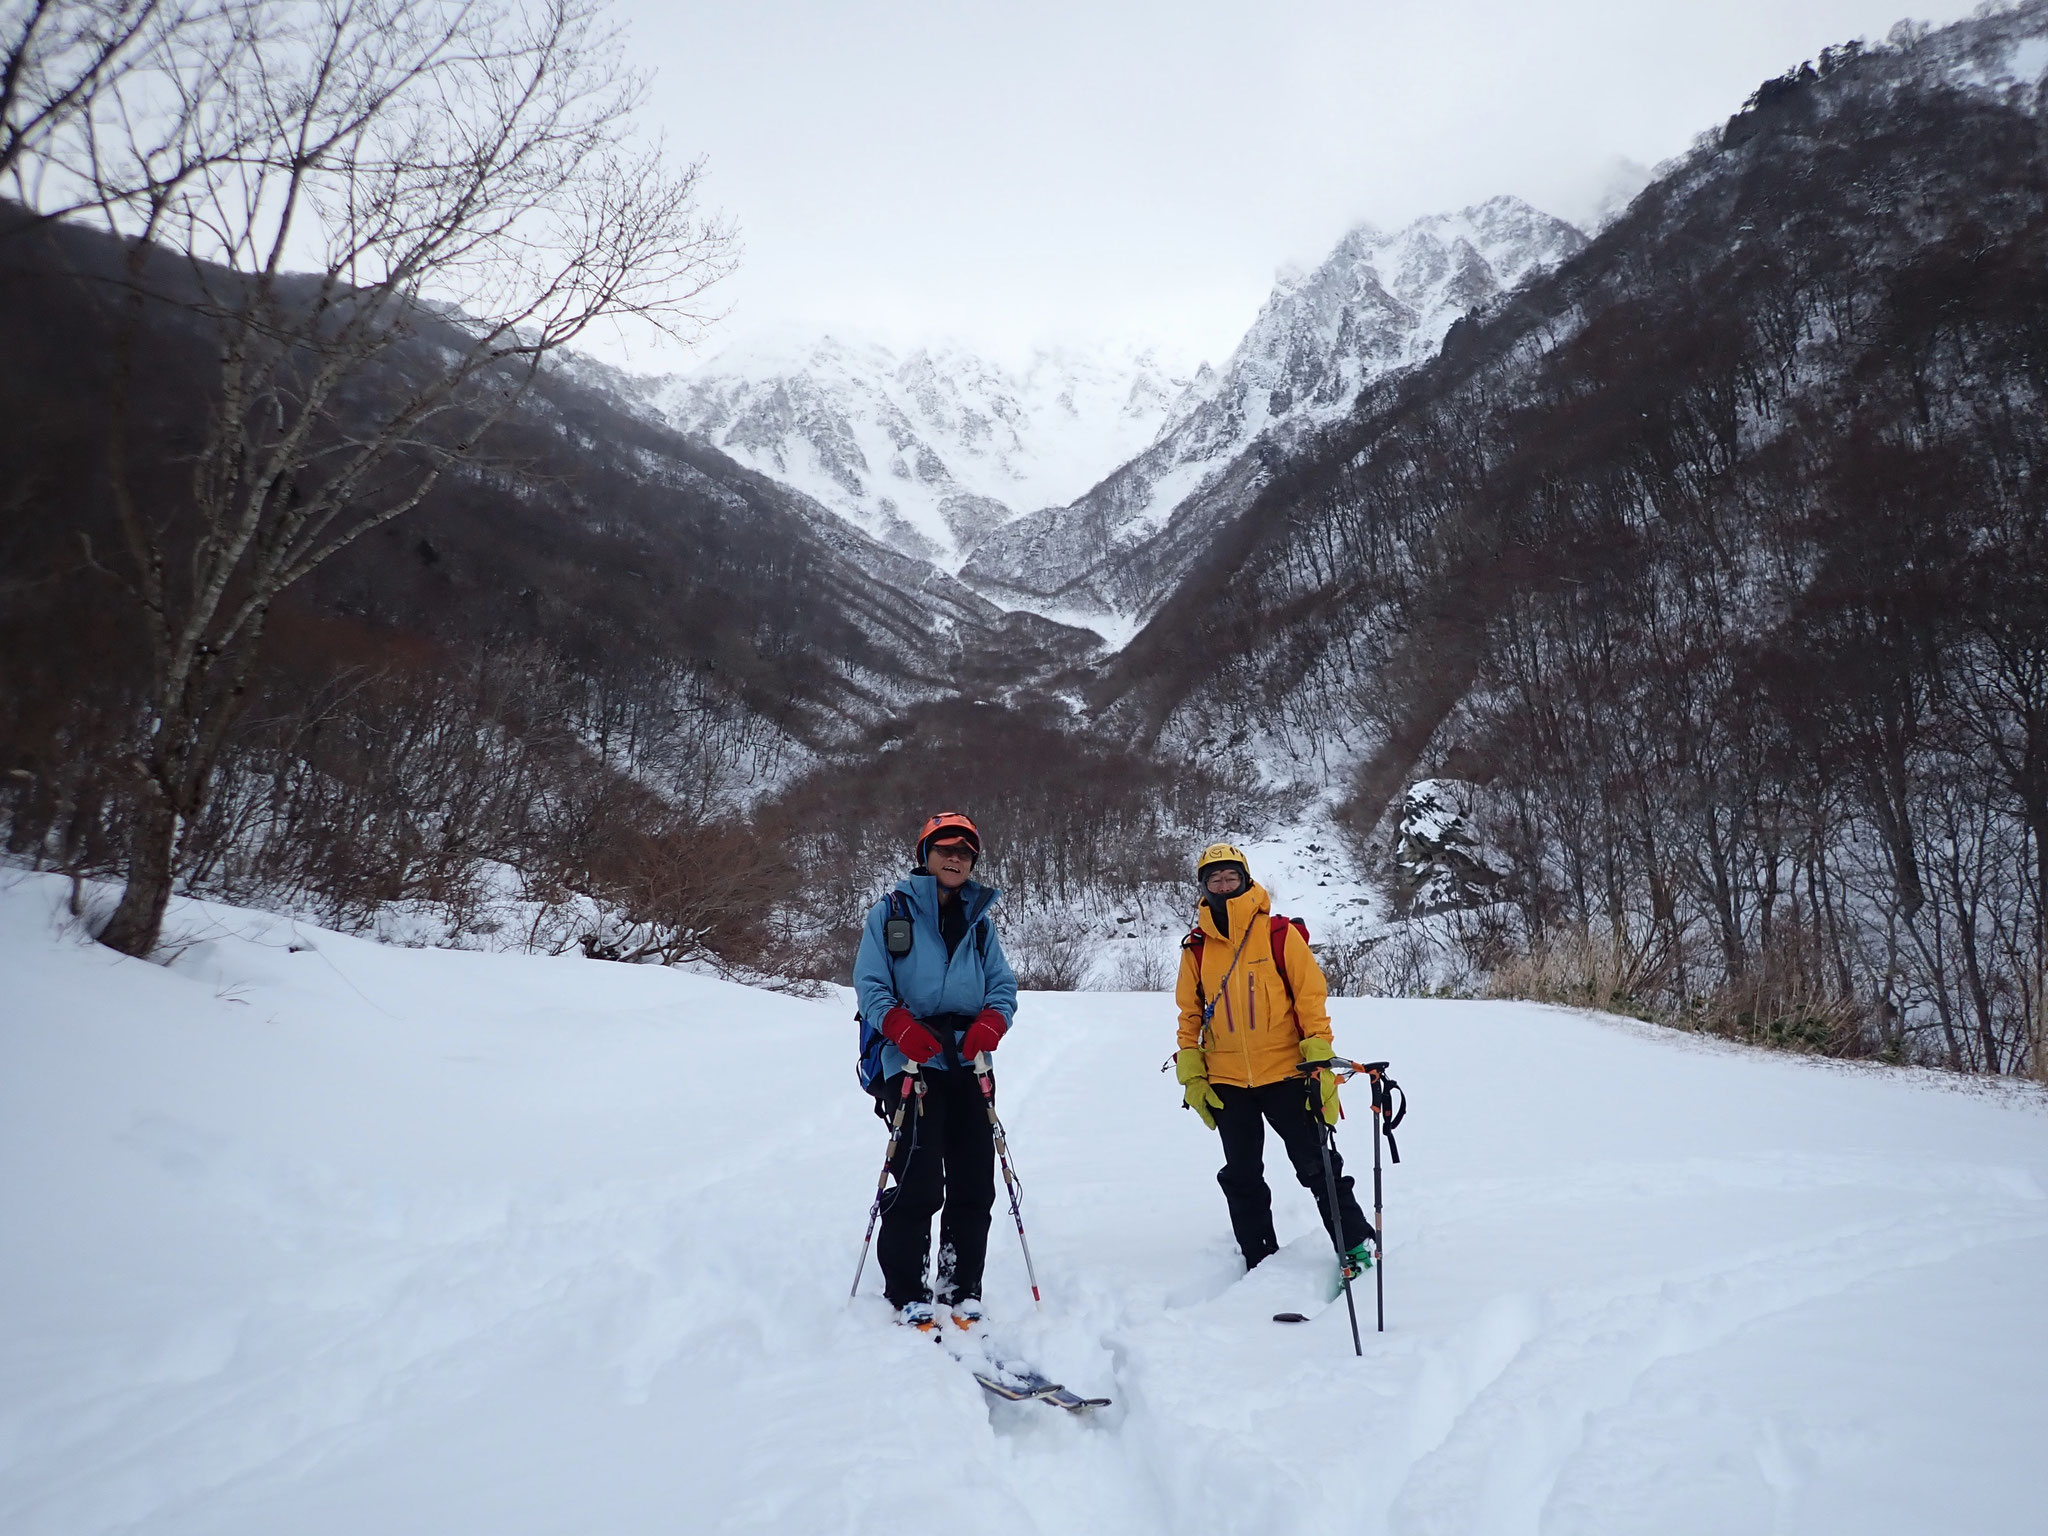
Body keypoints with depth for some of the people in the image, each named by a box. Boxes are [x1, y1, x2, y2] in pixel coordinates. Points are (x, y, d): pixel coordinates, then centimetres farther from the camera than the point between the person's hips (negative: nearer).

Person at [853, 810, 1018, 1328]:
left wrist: (991, 1023, -10)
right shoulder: (892, 912, 5)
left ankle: (961, 1292, 17)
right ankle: (907, 1295, 5)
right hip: (913, 1063, -4)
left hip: (971, 1066, 4)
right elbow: (870, 983, -1)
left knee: (974, 1186, 3)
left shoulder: (979, 922, 17)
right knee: (917, 1186, -10)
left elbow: (1004, 986, 11)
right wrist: (902, 1027, -18)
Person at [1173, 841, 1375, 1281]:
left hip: (1285, 1074, -3)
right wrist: (1191, 1077, 5)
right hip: (1226, 1083, 4)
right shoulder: (1196, 948, 3)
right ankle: (1260, 1261, 26)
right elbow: (1190, 1015, 10)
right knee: (1242, 1179, 13)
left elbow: (1311, 997, -6)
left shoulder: (1278, 934, -6)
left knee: (1317, 1165, 0)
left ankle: (1356, 1244, 16)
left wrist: (1320, 1061, -10)